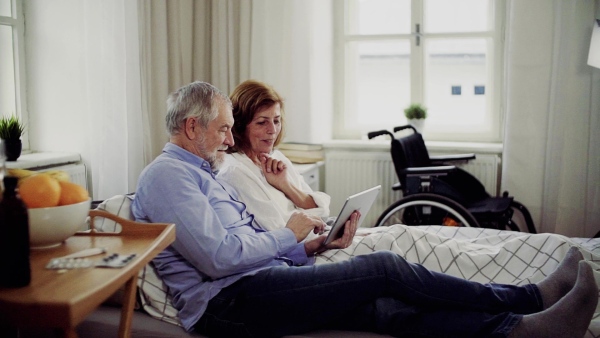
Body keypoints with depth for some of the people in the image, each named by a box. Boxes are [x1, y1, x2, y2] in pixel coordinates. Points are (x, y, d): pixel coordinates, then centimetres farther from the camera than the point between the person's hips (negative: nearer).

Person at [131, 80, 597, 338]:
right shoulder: (166, 175, -7)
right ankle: (532, 297, -6)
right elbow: (219, 258, -19)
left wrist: (317, 244, 7)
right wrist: (289, 235, -5)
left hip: (260, 285, 9)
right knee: (385, 268, -15)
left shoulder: (203, 175, 24)